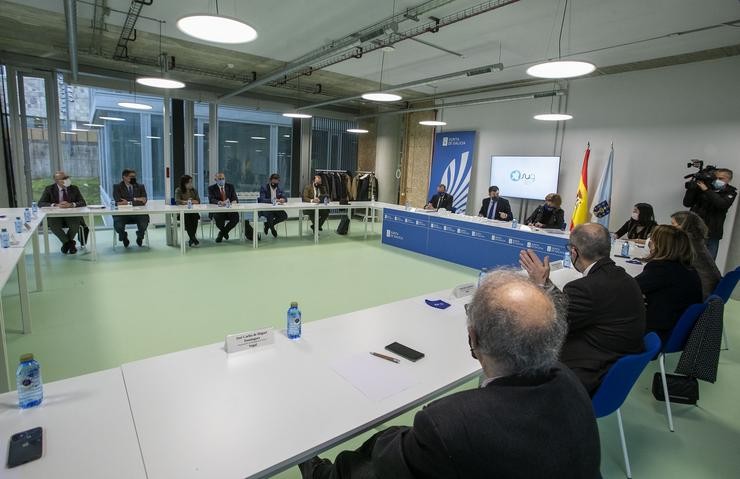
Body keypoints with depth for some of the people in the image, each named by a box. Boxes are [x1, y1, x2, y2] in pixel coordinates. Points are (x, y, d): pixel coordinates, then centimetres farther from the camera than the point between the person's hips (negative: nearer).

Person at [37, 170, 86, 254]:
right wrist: (55, 205, -26)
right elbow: (40, 203, -7)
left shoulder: (74, 188, 3)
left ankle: (67, 243, 0)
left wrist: (71, 205, -26)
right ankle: (70, 243, -9)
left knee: (75, 224, -31)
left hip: (71, 215, 0)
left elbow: (83, 203, -5)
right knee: (53, 225, -32)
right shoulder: (49, 189, 1)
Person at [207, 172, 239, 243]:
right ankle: (224, 232, 3)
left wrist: (234, 201, -21)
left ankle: (222, 233, -2)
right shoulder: (211, 188, 6)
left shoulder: (230, 186, 14)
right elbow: (211, 200, -10)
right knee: (218, 218, -34)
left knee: (236, 217, -28)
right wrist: (220, 202, -32)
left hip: (229, 210, 2)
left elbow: (235, 198, 5)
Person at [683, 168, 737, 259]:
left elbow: (723, 204, -16)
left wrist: (706, 190, -19)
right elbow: (687, 203, 1)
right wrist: (692, 188, -12)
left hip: (712, 233, 0)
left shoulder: (731, 192, 5)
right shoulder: (702, 187, 4)